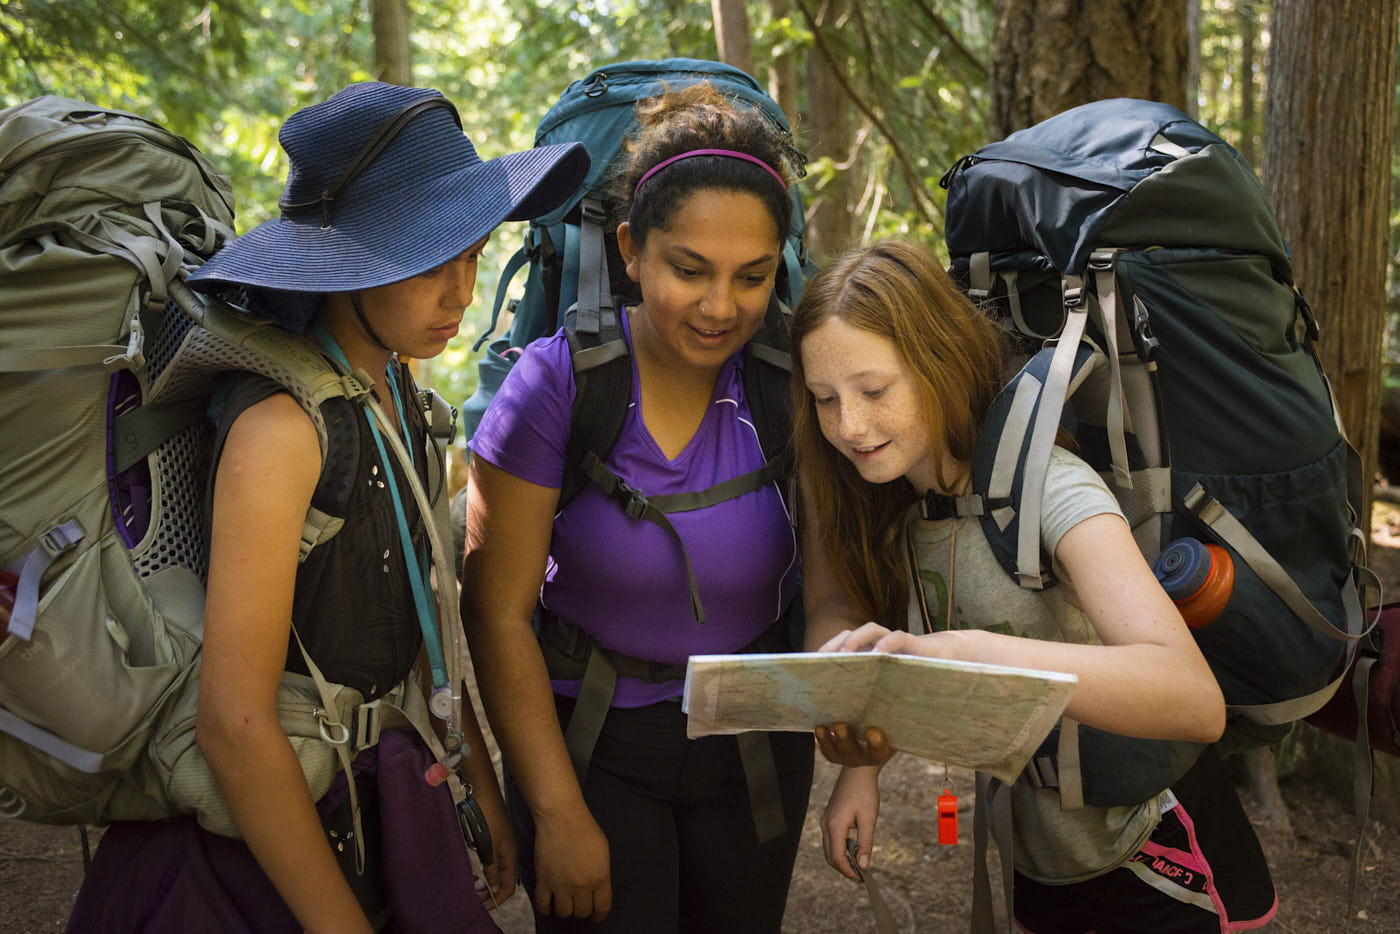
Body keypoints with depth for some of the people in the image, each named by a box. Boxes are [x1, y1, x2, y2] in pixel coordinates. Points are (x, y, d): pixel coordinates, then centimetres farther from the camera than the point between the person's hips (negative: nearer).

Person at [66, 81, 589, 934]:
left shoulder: (396, 390, 1)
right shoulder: (283, 425, -25)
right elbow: (234, 723, -26)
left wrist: (482, 779, 12)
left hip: (383, 792, 8)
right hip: (272, 827, -7)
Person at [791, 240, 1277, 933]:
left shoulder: (1045, 488, -27)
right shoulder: (891, 503, -6)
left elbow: (1195, 700, -41)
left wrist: (959, 650, -52)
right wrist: (862, 760, -13)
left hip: (1149, 863, -5)